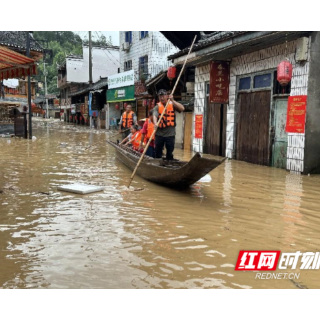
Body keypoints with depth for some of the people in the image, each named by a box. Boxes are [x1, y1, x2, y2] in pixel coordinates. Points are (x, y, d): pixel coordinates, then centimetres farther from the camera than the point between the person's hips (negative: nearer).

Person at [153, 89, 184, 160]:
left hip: (170, 134, 0)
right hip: (159, 134, 0)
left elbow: (182, 108, -12)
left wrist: (172, 101, -19)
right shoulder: (157, 106, 0)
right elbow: (155, 116, -17)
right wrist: (155, 123, -38)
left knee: (170, 153, 7)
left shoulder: (172, 104, 4)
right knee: (158, 153, 8)